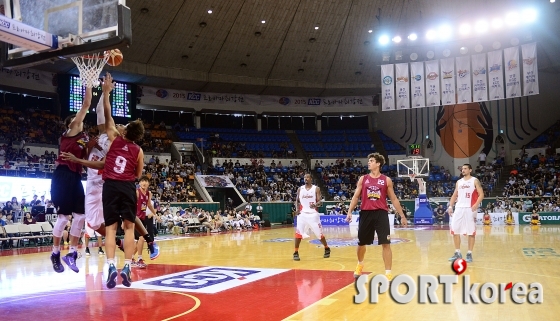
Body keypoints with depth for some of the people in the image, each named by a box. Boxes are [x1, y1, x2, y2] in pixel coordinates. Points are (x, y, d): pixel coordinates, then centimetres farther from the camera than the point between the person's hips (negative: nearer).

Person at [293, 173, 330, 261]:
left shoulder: (316, 189, -2)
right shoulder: (300, 189, 7)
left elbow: (319, 202, -8)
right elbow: (297, 201, 13)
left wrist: (315, 205, -30)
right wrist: (297, 209, -5)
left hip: (313, 214, -2)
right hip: (302, 214, 2)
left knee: (319, 233, 6)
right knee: (298, 233, -9)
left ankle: (327, 249, 28)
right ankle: (296, 253, 1)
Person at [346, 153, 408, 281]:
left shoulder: (386, 180, 3)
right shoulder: (363, 179, 6)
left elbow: (394, 199, 8)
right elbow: (356, 196, 5)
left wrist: (402, 216, 7)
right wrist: (350, 211, -8)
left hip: (381, 213, -2)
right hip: (366, 213, 2)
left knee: (386, 244, -8)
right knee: (361, 243, 13)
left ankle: (388, 273, 0)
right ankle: (360, 265, 41)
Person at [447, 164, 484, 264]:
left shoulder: (475, 181, 0)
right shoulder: (459, 182, 16)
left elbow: (481, 194, -6)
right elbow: (454, 195, 19)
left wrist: (476, 205, -21)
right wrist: (450, 206, 7)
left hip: (470, 209, -5)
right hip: (459, 208, 5)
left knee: (471, 232, -1)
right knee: (455, 230, 2)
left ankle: (469, 253, 7)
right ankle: (457, 253, 12)